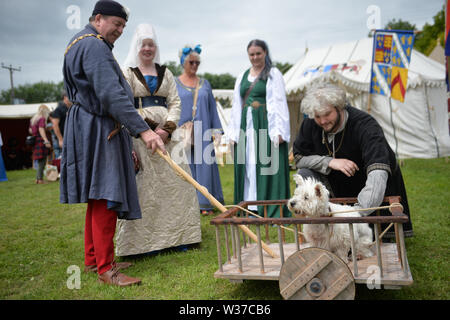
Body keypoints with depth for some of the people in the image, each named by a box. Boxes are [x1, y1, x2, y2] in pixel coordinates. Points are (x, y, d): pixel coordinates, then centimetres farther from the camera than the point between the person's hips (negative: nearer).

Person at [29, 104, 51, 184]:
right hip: (41, 141, -9)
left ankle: (37, 178, 18)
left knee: (40, 161, 16)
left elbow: (30, 130, 21)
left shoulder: (33, 118, 16)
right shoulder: (42, 119, -10)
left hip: (35, 141, 9)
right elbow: (41, 130, -23)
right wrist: (46, 141, -30)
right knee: (42, 160, -4)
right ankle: (40, 179, -4)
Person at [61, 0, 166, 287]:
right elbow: (112, 95, -26)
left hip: (91, 129, 11)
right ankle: (105, 268, -2)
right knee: (105, 198, -8)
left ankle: (93, 259, 24)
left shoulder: (81, 43, 22)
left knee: (98, 199, 14)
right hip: (99, 132, -11)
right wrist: (143, 130, -29)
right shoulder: (94, 46, -14)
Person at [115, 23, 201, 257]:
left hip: (166, 131, 4)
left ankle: (174, 237, 12)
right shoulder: (128, 72, 5)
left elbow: (175, 102, 9)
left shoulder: (165, 73, 16)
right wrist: (151, 128, -14)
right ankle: (147, 240, 2)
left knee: (173, 182, 3)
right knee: (146, 185, -5)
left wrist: (168, 128, -8)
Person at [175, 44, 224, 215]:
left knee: (204, 166, 1)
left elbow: (212, 108, 14)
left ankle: (205, 203, 7)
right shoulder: (174, 84, 6)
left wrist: (216, 129, 6)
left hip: (202, 131, 3)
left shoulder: (205, 84, 14)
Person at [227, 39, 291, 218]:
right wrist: (233, 133, 9)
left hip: (266, 126, -5)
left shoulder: (273, 74, 3)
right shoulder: (242, 77, 17)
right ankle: (250, 209, 11)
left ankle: (272, 210, 1)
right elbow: (236, 105, 16)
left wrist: (279, 130, -15)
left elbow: (278, 103, -5)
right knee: (247, 168, 4)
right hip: (246, 126, 5)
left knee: (267, 165, -6)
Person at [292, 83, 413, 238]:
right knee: (305, 175, -22)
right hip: (336, 187, 4)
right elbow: (298, 157, -7)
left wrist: (358, 212, -59)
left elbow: (378, 173, -45)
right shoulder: (310, 124, -15)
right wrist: (330, 162, -26)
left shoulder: (365, 125, -31)